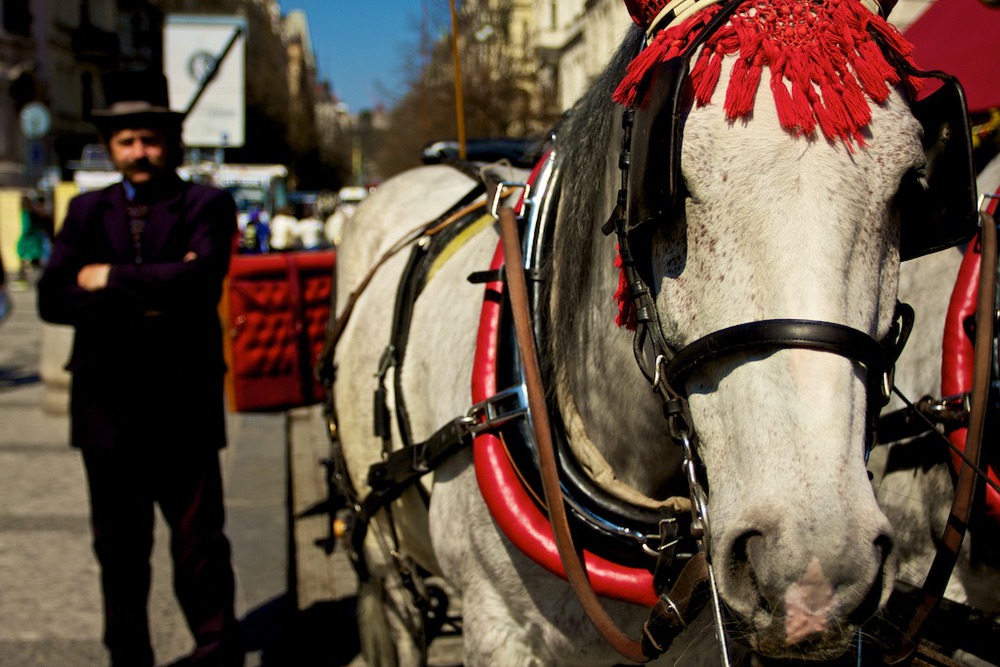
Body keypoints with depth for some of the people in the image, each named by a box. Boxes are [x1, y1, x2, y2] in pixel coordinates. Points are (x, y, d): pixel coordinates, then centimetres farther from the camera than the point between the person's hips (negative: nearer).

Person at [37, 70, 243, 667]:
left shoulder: (206, 205, 1)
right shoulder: (88, 210, 11)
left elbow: (199, 277, -19)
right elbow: (53, 298, -3)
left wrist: (111, 279, -11)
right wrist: (146, 298, -15)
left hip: (183, 405, -3)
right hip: (107, 408, 4)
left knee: (199, 542, 2)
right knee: (119, 548, 14)